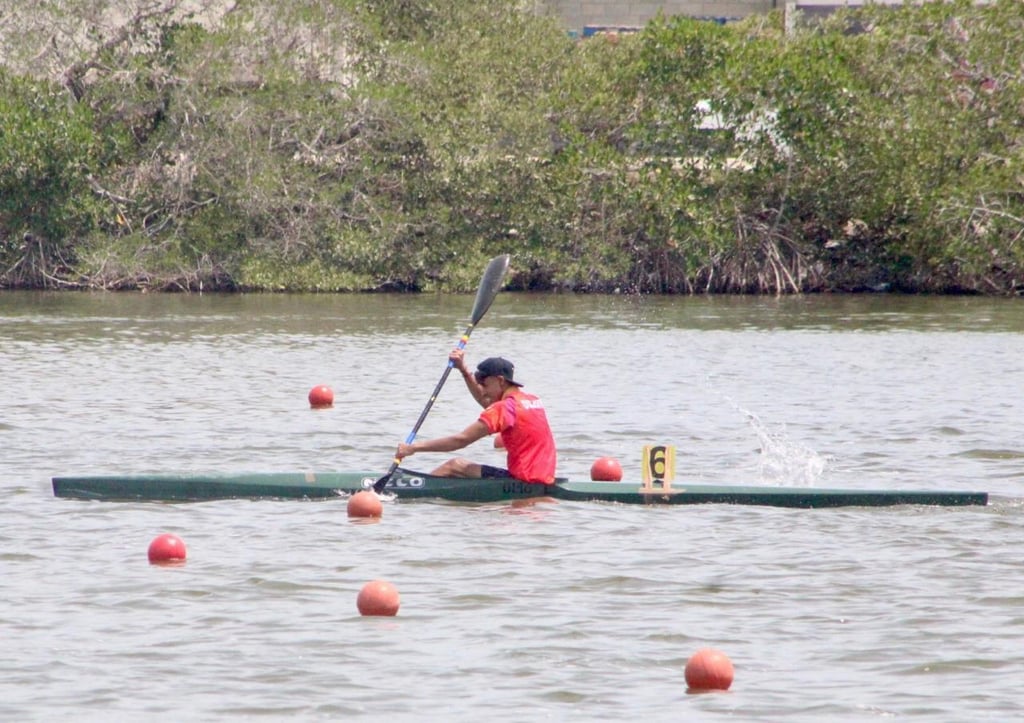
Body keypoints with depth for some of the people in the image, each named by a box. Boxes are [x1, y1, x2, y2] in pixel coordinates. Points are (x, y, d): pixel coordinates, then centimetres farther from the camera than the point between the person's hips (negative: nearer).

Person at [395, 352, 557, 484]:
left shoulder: (504, 408, -13)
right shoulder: (533, 400, 14)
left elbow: (461, 440, -16)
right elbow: (487, 403, 31)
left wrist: (414, 448, -12)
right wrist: (464, 370, 28)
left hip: (524, 482, -9)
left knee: (454, 466, -1)